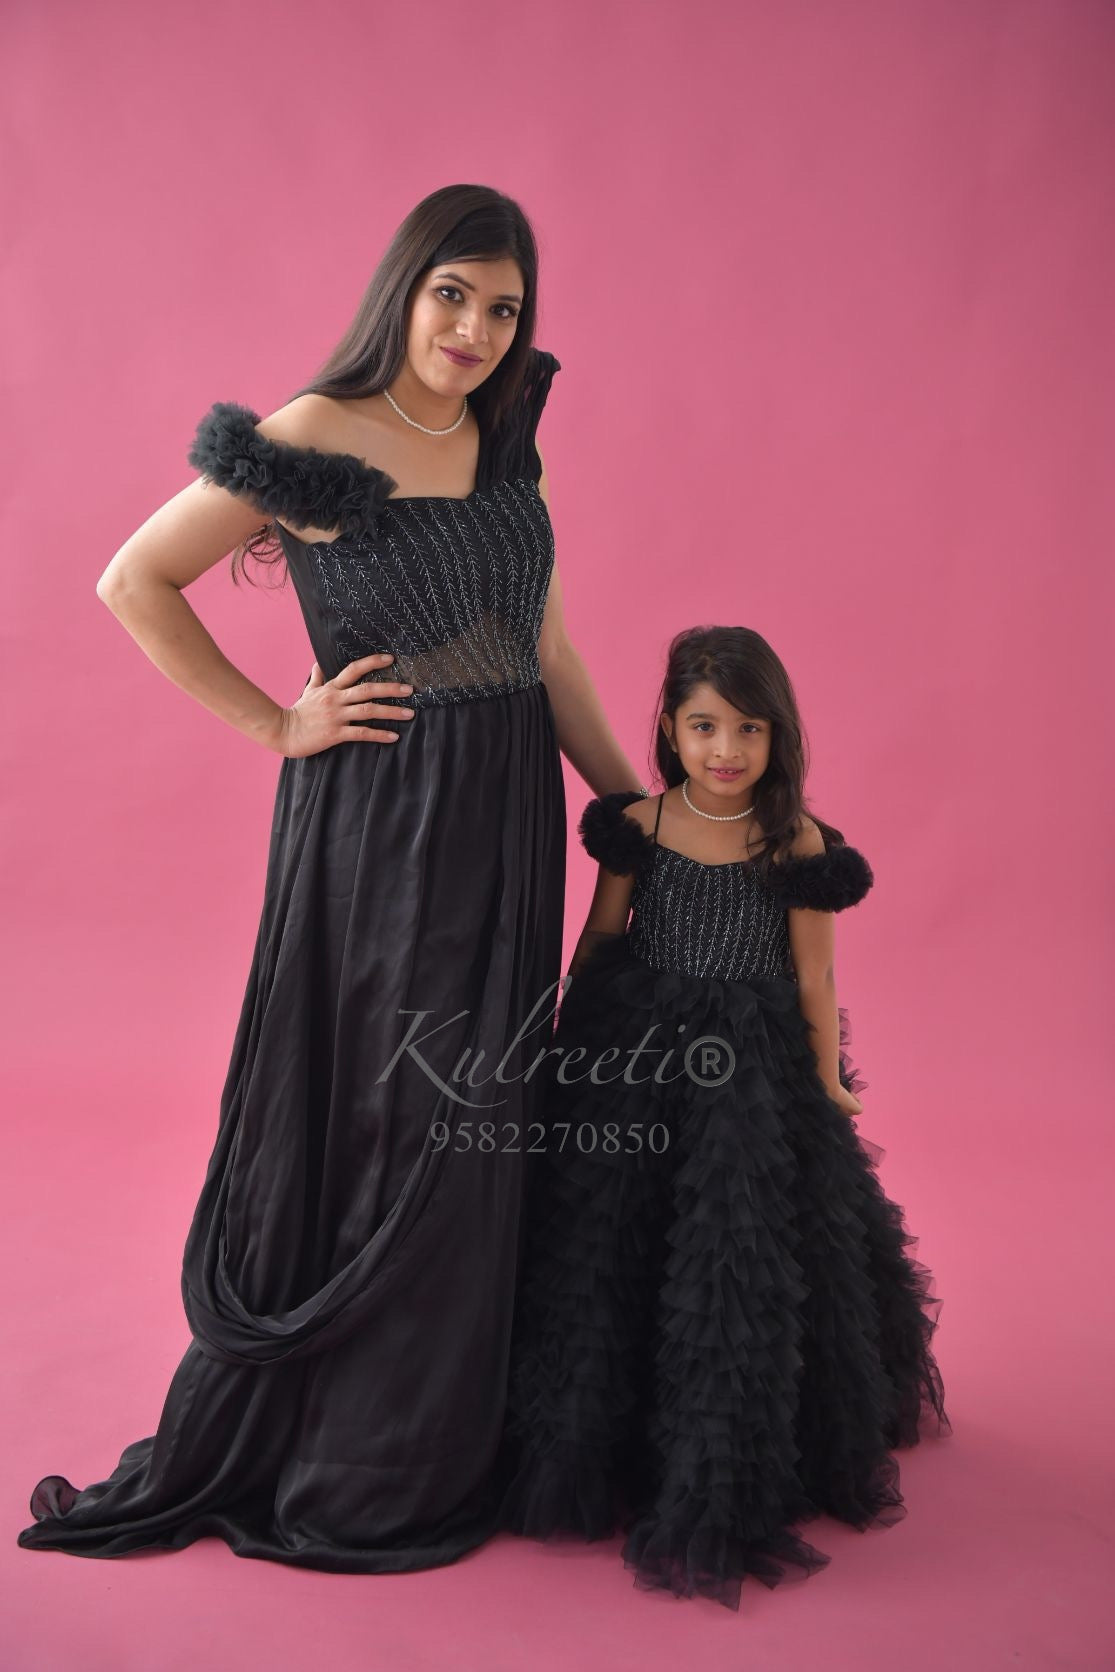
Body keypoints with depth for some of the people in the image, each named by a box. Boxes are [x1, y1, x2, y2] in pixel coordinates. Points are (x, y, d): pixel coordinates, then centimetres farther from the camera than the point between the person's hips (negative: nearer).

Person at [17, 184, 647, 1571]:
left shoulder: (506, 447, 11)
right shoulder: (316, 438, -8)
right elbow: (134, 581, -5)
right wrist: (277, 724, -8)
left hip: (509, 818, 7)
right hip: (378, 818, -6)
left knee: (473, 1122, 13)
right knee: (367, 1123, 3)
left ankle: (438, 1435, 33)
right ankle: (347, 1473, 24)